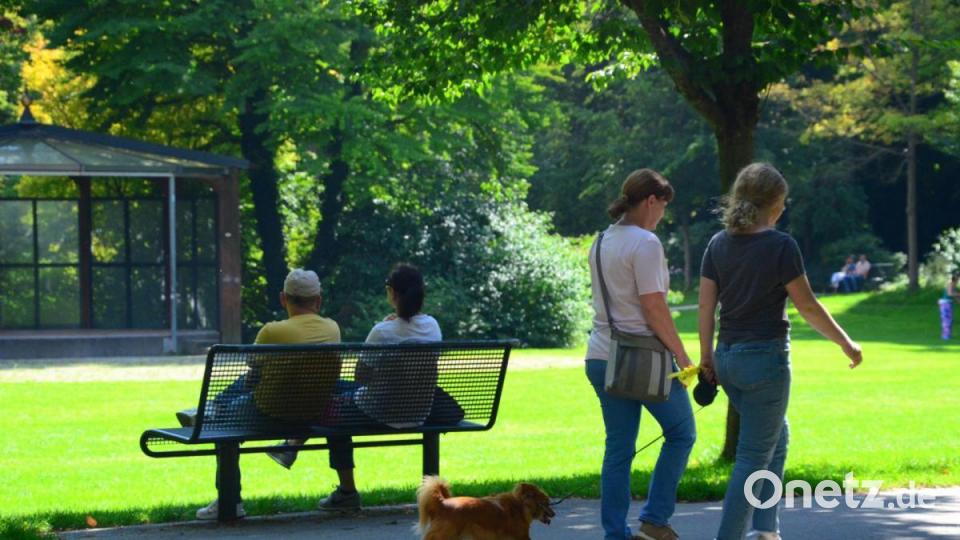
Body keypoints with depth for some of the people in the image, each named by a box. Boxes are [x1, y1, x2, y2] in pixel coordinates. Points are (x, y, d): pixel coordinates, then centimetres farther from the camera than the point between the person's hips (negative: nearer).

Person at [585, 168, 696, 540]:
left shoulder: (601, 242, 12)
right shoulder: (645, 243, -13)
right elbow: (653, 307, -17)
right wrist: (681, 355, -9)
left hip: (601, 356, 8)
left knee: (618, 449, 10)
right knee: (681, 432, 10)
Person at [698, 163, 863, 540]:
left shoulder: (719, 244, 3)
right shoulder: (780, 246, -14)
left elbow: (706, 304, 4)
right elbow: (807, 305, -10)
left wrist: (706, 356, 12)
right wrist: (846, 344, 2)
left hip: (729, 356, 7)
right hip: (765, 357, -7)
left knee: (777, 437, 23)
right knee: (754, 456, 0)